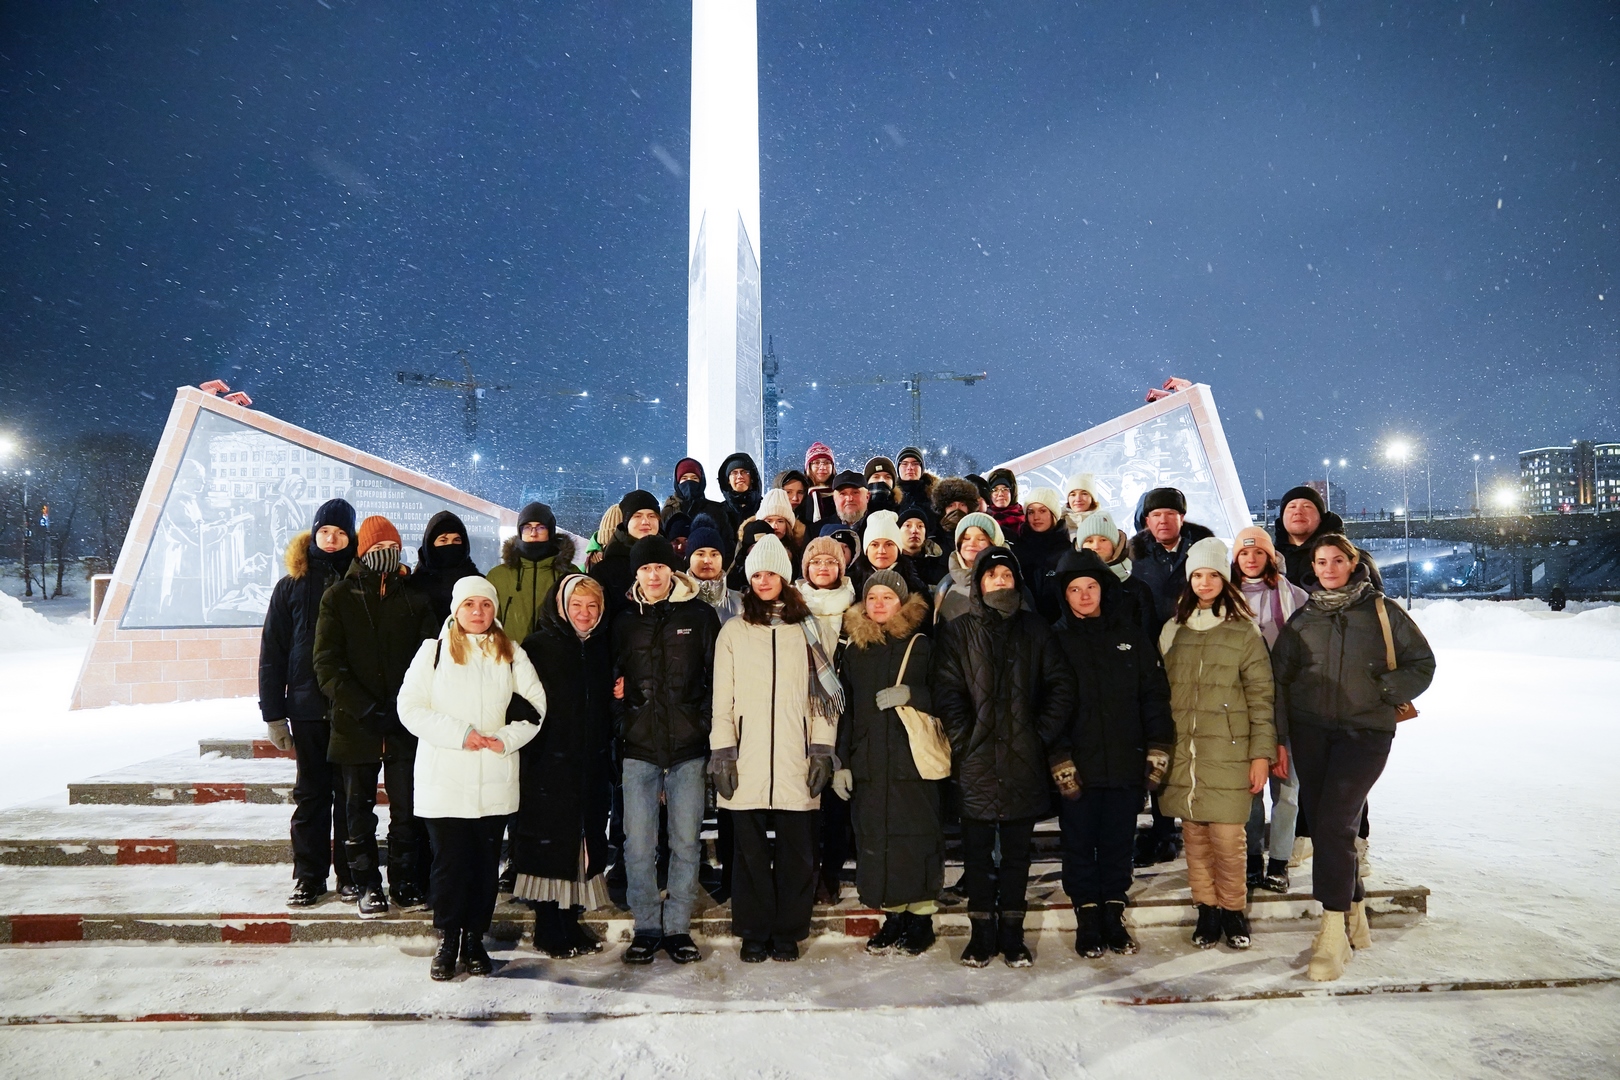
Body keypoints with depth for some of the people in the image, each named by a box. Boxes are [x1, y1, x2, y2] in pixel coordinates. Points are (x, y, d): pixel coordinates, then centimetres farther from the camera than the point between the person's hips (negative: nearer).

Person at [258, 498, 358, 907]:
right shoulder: (292, 586, 4)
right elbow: (272, 653, 4)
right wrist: (273, 713, -1)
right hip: (308, 708, 1)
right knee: (310, 795, 9)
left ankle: (351, 875, 17)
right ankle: (308, 876, 18)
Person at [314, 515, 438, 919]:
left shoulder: (415, 598, 7)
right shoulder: (338, 598, 4)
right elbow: (327, 666, -4)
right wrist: (366, 709, -14)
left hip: (406, 724, 1)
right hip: (355, 723, 0)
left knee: (407, 809, 5)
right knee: (359, 810, 8)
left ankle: (405, 880, 19)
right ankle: (368, 884, 20)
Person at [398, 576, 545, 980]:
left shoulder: (511, 655, 9)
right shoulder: (433, 651, 3)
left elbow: (537, 705, 6)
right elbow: (410, 708, -4)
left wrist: (507, 738, -10)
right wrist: (459, 734, -13)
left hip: (495, 780, 2)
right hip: (444, 777, -2)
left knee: (486, 863, 7)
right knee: (449, 863, 1)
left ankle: (475, 940, 21)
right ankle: (447, 943, 17)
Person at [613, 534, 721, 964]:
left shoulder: (700, 616, 5)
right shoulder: (625, 621, 11)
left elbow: (716, 677, 4)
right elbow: (612, 674, 22)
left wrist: (708, 727, -4)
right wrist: (619, 692, 3)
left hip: (688, 746, -1)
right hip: (639, 746, 1)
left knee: (686, 842, 3)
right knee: (639, 844, 2)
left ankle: (678, 927, 16)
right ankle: (646, 927, 16)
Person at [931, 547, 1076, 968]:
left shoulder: (1034, 630, 9)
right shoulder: (957, 633, 5)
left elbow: (1061, 685, 6)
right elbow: (946, 692, -1)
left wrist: (1042, 735, -2)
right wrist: (965, 740, -8)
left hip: (1024, 762, 1)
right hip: (976, 762, -1)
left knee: (1017, 851, 9)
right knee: (977, 851, 5)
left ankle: (1012, 933, 19)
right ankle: (982, 933, 16)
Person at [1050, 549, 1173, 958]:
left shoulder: (1129, 634, 7)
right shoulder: (1055, 639, 1)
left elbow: (1155, 693, 6)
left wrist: (1158, 747, -1)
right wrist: (1059, 757, -11)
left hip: (1125, 763, 2)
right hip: (1077, 766, -1)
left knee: (1118, 844, 10)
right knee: (1079, 844, 6)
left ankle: (1113, 917, 23)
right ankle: (1087, 921, 18)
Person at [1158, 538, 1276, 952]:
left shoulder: (1244, 632, 0)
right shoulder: (1172, 631, 10)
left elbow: (1262, 697, 0)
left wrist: (1262, 752, -6)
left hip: (1228, 753, -3)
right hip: (1182, 752, 3)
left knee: (1227, 836, -3)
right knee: (1194, 835, 6)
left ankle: (1232, 908, 15)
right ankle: (1207, 909, 19)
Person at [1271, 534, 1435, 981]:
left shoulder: (1382, 612, 3)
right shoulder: (1303, 618, 10)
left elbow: (1422, 664, 8)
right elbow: (1278, 676, 10)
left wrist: (1382, 690, -8)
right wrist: (1278, 736, 3)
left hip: (1365, 731, -3)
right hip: (1310, 730, 4)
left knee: (1334, 823, -15)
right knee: (1322, 823, 6)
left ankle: (1333, 935, -10)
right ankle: (1355, 913, 25)